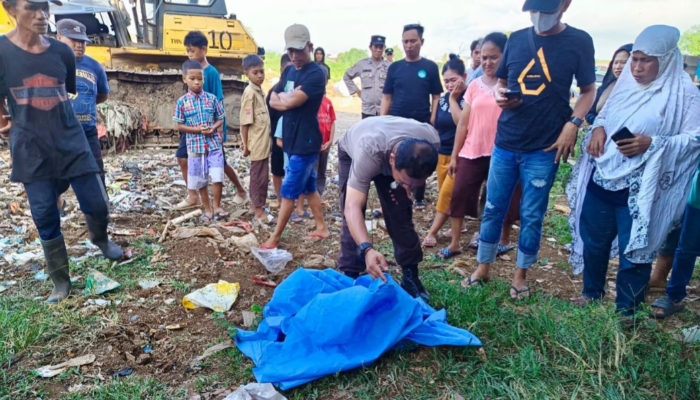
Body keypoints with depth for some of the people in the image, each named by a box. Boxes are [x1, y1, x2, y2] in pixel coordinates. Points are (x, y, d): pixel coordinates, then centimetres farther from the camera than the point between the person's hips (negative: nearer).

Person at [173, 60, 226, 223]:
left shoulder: (212, 98, 1)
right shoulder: (182, 101, -2)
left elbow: (220, 119, 6)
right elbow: (180, 125, 0)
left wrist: (213, 128, -14)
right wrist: (197, 129, -15)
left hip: (214, 144, 0)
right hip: (195, 147, 0)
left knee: (217, 178, -7)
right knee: (200, 181, 9)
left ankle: (217, 208, 12)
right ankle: (208, 210, 23)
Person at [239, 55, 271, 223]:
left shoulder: (260, 91, 11)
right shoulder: (250, 92, -15)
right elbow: (245, 122, -17)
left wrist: (267, 139, 17)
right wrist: (246, 145, -16)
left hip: (264, 143, 9)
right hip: (256, 144, -9)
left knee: (259, 175, 15)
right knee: (260, 176, -1)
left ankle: (255, 205, 26)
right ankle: (258, 209, 9)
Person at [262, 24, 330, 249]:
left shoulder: (316, 74, -16)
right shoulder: (288, 71, 11)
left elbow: (291, 101, -23)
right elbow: (273, 101, 6)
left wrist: (283, 98, -4)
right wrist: (289, 99, -11)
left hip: (306, 142, -9)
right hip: (291, 139, 9)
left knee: (288, 192, -1)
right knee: (308, 187, 16)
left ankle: (275, 238, 10)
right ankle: (322, 228, 29)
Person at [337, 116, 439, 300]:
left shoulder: (431, 141, -34)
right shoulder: (368, 152, -48)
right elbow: (352, 207, -51)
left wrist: (407, 186, -15)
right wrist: (366, 249, -64)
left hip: (387, 152, 3)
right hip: (351, 152, -3)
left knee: (400, 214, -5)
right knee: (353, 218, -14)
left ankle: (411, 276, 7)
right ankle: (350, 276, -3)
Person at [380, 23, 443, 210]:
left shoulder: (430, 67, 1)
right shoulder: (395, 67, 5)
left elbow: (436, 96, 2)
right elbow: (387, 97, 5)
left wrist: (433, 121, -6)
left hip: (421, 124, -1)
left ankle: (419, 197, 23)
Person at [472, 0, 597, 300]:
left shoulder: (579, 42, -2)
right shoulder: (516, 39, 5)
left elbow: (589, 91, 3)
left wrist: (573, 123, -12)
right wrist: (500, 94, -8)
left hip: (544, 148, -2)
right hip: (505, 143, 3)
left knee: (532, 216, 7)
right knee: (493, 209, 9)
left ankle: (520, 274, 24)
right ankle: (483, 268, 24)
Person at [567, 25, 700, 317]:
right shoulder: (626, 83, 9)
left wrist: (652, 144, -24)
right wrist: (598, 128, -4)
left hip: (639, 189, -5)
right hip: (601, 180, 6)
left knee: (634, 251, 5)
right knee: (593, 241, 17)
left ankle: (626, 311, 23)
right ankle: (591, 293, 39)